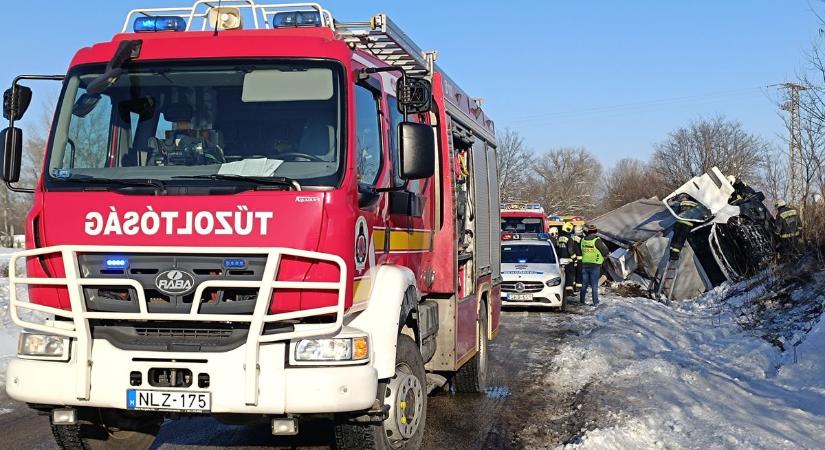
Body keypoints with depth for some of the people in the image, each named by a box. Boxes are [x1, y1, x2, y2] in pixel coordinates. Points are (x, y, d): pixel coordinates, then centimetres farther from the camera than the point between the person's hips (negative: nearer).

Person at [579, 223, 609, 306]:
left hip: (584, 264, 4)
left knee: (584, 284, 14)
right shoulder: (597, 240, -16)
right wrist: (605, 256, 9)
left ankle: (581, 300, 18)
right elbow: (605, 251, -12)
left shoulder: (583, 240, -1)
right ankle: (595, 302, 4)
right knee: (594, 285, 2)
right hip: (595, 265, -4)